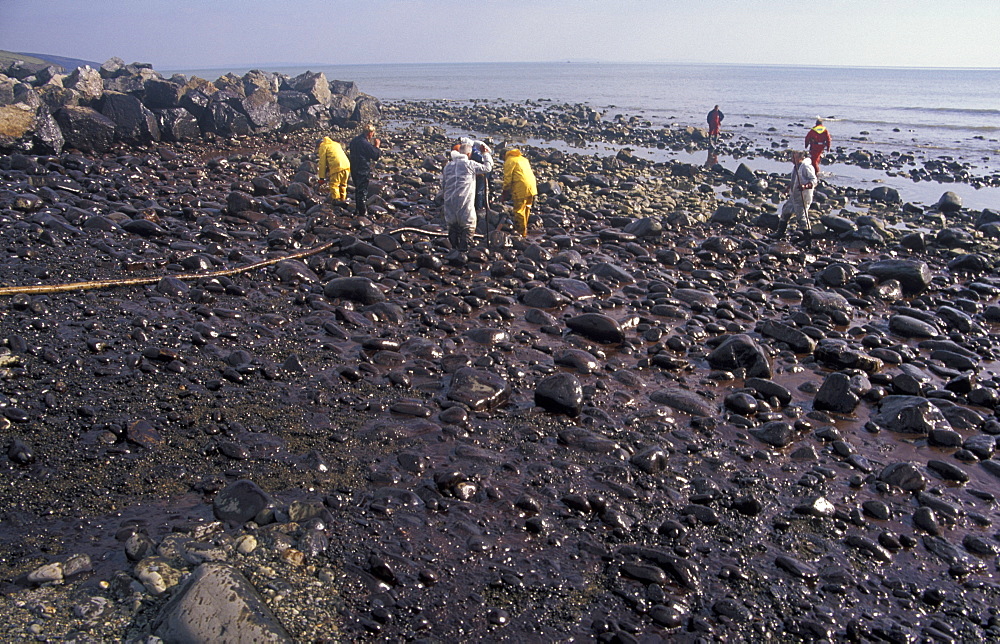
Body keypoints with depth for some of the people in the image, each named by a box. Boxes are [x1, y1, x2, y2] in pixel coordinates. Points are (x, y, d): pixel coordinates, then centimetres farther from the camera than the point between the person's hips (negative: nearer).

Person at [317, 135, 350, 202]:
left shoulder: (323, 147, 10)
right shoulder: (336, 144, 30)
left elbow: (322, 162, 6)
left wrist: (321, 177, 8)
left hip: (336, 167, -7)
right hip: (346, 166, 7)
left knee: (334, 185, 0)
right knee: (343, 185, 18)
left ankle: (336, 200, -6)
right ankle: (342, 200, 23)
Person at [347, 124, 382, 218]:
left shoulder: (354, 140, 6)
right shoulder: (365, 143, -21)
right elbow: (376, 155, -19)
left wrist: (374, 146, 15)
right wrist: (377, 146, -1)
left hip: (354, 169, 8)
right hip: (363, 170, -8)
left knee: (357, 189, 21)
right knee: (363, 191, 0)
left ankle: (357, 209, 31)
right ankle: (363, 212, 4)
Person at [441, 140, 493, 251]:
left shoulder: (448, 165, 13)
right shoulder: (470, 164, -5)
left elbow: (443, 183, 19)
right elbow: (487, 167, 1)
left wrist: (444, 195, 32)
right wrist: (486, 154, 15)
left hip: (449, 200, 6)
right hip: (465, 200, -6)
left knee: (452, 225, 14)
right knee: (468, 226, 2)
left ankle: (453, 248, 16)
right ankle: (463, 249, -2)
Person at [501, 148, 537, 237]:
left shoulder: (509, 161, -1)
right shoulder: (523, 159, 24)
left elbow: (508, 178, -4)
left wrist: (505, 192, 6)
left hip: (521, 188, -8)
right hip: (532, 186, 8)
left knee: (519, 210, -1)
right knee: (526, 209, 18)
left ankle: (521, 232, 1)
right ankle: (524, 230, 28)